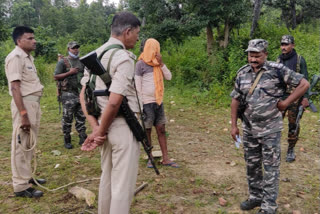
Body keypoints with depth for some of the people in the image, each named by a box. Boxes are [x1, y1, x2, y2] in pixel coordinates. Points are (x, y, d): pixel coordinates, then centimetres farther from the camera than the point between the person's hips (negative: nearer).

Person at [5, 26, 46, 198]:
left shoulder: (28, 56, 15)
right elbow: (15, 87, -20)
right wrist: (23, 114, -25)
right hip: (24, 103, -10)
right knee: (21, 145, -2)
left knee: (30, 144, 18)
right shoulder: (15, 57, -14)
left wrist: (34, 107, 16)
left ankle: (27, 176, 32)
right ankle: (20, 186, 7)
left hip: (34, 102, 10)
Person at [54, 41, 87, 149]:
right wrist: (69, 72, -15)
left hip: (81, 93, 5)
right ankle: (67, 141, 12)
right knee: (67, 118, 1)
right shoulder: (62, 62, -2)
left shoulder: (81, 61, 14)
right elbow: (56, 76, -7)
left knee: (81, 117, 9)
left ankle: (82, 139, 17)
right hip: (68, 94, -5)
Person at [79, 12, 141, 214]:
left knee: (107, 178, 22)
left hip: (106, 125, 9)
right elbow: (114, 103, -23)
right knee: (123, 184, 4)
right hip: (123, 127, -9)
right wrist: (100, 132, -10)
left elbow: (83, 95, 7)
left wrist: (96, 128, 0)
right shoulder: (124, 58, -16)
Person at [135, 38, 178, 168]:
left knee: (161, 130, 6)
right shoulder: (141, 64, -6)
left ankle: (165, 159, 12)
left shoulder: (157, 63, 12)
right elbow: (137, 85, -9)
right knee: (147, 131, 5)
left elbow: (168, 77, 7)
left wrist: (161, 63, -4)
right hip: (147, 103, -6)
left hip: (159, 102, 6)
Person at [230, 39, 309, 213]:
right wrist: (233, 125, 5)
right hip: (249, 129, 5)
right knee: (252, 165, 16)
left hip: (270, 129, -5)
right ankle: (255, 197, 34)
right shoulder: (242, 73, 2)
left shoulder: (277, 70, -12)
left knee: (271, 167, 4)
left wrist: (285, 103, -11)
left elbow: (304, 84, -8)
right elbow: (236, 99, 8)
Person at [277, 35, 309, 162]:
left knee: (293, 125, 5)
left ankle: (291, 151, 17)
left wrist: (305, 97, -10)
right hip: (280, 96, 3)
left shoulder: (299, 59, -2)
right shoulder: (278, 60, 8)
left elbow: (304, 80, -3)